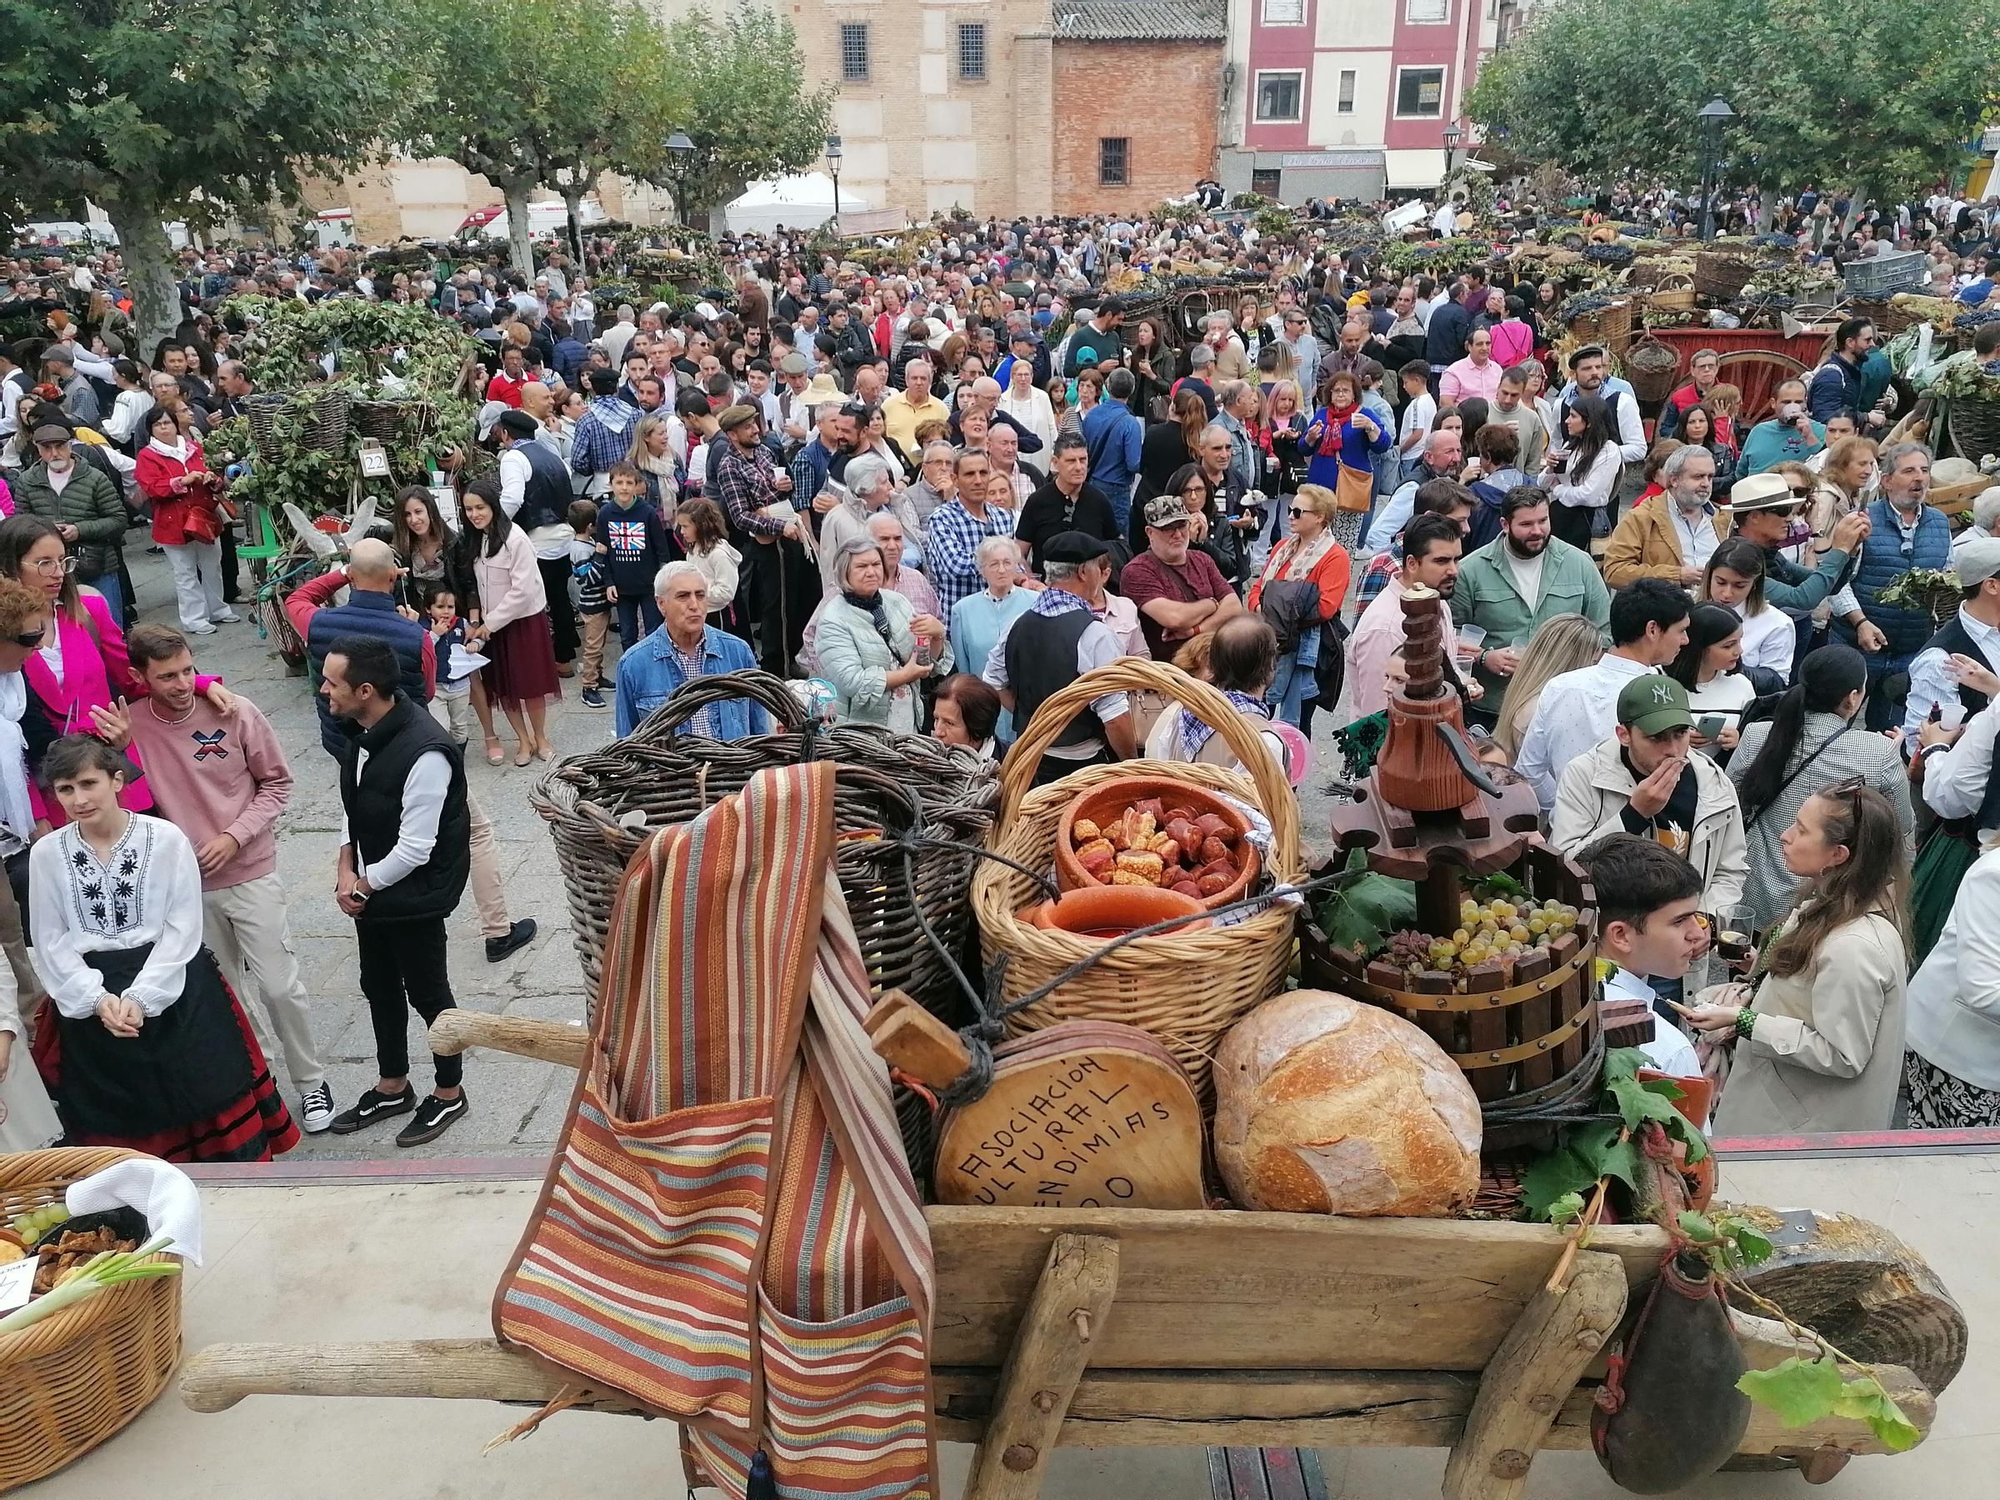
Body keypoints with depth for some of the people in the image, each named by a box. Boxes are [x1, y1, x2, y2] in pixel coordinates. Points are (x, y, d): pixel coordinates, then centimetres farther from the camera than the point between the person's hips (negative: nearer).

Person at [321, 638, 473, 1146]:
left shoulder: (424, 753, -31)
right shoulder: (361, 731, -4)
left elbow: (414, 849, -26)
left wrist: (363, 886, -12)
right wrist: (346, 868, -2)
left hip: (415, 895, -8)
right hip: (370, 885, 8)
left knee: (427, 993, 9)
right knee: (379, 987, 21)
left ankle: (449, 1094, 31)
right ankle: (392, 1088, 41)